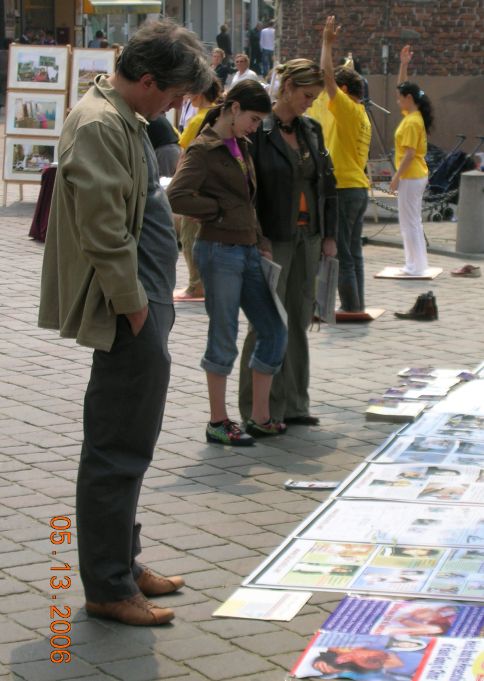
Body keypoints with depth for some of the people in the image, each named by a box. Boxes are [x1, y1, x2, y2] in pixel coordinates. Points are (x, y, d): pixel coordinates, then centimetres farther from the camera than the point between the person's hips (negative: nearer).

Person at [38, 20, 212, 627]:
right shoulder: (99, 125, -18)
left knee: (125, 447, 17)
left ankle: (120, 565, 28)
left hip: (141, 307, 11)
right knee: (118, 451, -4)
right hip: (128, 318, -11)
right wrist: (133, 303, -17)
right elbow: (103, 230, -23)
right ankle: (108, 588, 3)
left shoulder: (122, 118, 15)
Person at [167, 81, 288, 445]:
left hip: (249, 251, 9)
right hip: (220, 251, -9)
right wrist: (219, 210, -12)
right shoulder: (204, 149, -11)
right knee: (224, 340, 0)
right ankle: (218, 422, 12)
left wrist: (262, 244, 14)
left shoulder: (241, 147, 15)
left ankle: (260, 418, 18)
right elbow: (177, 196, -24)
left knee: (274, 332, 9)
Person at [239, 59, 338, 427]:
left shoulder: (312, 130, 10)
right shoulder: (258, 130, -11)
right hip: (273, 240, -6)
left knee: (299, 321, 11)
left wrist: (330, 234, 12)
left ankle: (293, 404, 19)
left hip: (308, 238, 6)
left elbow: (327, 183, 16)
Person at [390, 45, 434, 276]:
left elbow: (410, 154, -22)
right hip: (417, 176, 10)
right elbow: (403, 88, 22)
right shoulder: (412, 115, 9)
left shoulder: (412, 122, -18)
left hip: (411, 177, -10)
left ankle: (416, 266, -1)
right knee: (413, 220, 14)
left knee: (409, 221, -4)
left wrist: (397, 176, -18)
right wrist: (403, 65, 15)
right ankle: (417, 263, 19)